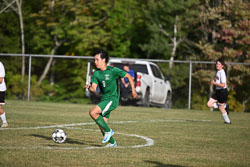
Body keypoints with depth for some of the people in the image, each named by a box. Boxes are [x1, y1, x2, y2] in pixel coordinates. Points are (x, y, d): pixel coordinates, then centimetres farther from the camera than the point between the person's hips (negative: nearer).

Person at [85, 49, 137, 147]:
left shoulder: (113, 70, -11)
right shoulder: (96, 73, 4)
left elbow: (128, 76, 0)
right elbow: (94, 89, -4)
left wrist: (133, 90, 2)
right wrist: (89, 88, -28)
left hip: (112, 99, -7)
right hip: (104, 99, 7)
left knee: (92, 112, -25)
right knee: (102, 125, 4)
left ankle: (108, 131, -9)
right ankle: (112, 142, 25)